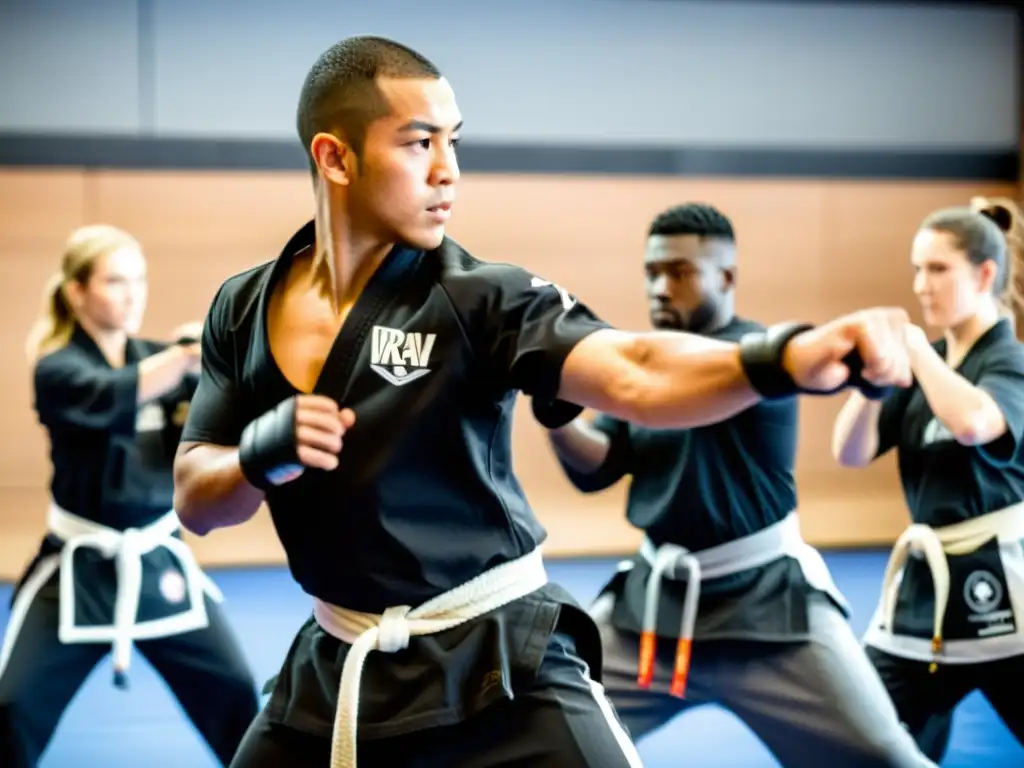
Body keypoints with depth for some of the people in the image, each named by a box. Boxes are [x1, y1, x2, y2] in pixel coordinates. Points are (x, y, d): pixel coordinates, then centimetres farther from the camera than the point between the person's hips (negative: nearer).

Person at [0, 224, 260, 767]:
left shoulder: (158, 357, 4)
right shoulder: (57, 368, -11)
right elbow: (114, 396, -33)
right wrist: (186, 355, -49)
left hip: (158, 563, 4)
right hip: (80, 570, -4)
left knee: (234, 692, 6)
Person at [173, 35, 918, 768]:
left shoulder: (477, 297, -14)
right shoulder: (243, 311, 0)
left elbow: (636, 375, -31)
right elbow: (195, 500, 6)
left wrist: (785, 357, -49)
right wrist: (260, 453, -17)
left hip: (496, 667, -4)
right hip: (335, 666, 5)